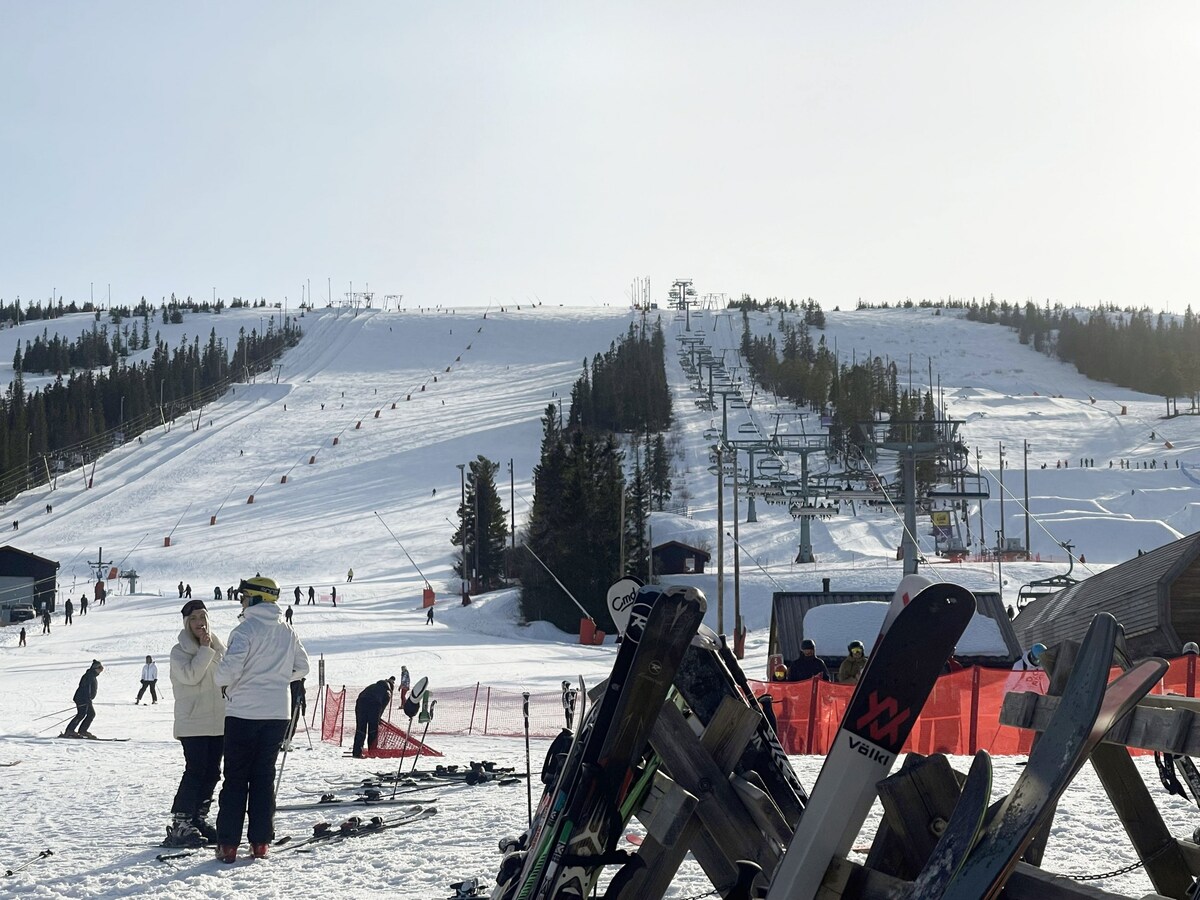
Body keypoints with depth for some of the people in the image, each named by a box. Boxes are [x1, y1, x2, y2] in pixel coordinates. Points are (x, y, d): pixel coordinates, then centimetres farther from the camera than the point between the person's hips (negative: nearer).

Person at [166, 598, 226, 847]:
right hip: (193, 722, -6)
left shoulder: (218, 647, 14)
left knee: (212, 773, 8)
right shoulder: (179, 651, -3)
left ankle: (199, 818, 19)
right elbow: (191, 675, -19)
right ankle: (179, 825, -10)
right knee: (195, 772, -12)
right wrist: (205, 649, -15)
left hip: (218, 721, 6)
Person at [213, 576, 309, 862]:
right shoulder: (287, 633, 8)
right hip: (278, 712, 5)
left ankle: (228, 844, 0)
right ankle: (260, 842, 9)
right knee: (265, 776, 11)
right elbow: (302, 668, 16)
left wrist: (221, 679, 0)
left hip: (244, 712, -5)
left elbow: (229, 669, -21)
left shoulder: (246, 630, -12)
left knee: (236, 778, 1)